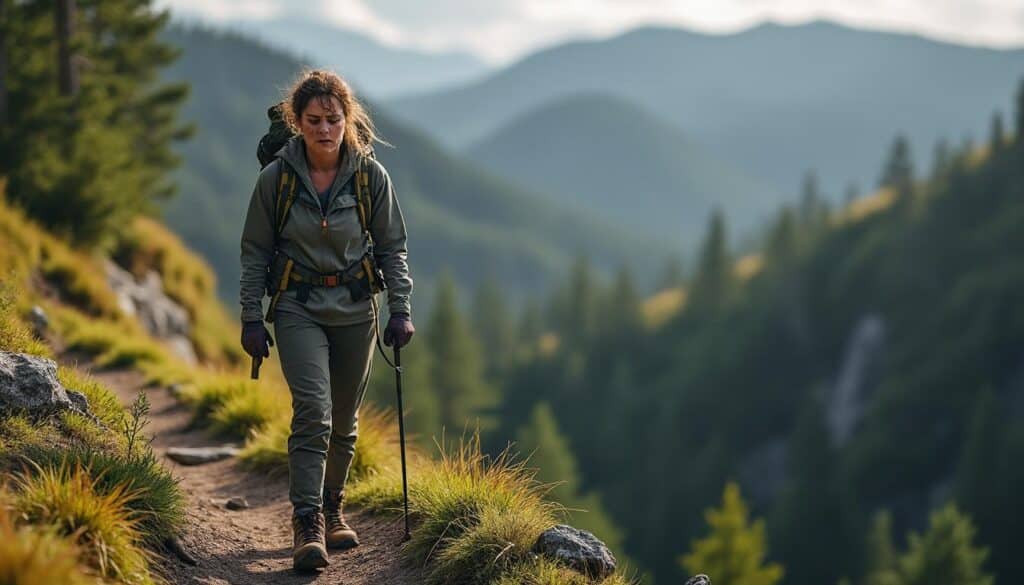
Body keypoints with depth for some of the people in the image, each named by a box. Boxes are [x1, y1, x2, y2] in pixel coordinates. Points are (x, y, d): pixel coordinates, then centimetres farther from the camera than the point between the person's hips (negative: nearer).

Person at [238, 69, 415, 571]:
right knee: (313, 412, -18)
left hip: (354, 309, 2)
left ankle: (331, 509, 31)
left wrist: (401, 309, -1)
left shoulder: (371, 176, -4)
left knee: (345, 421, 11)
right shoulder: (276, 177, -7)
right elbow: (255, 252, 0)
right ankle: (307, 525, -19)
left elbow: (391, 247, 5)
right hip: (298, 308, -2)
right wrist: (251, 319, -2)